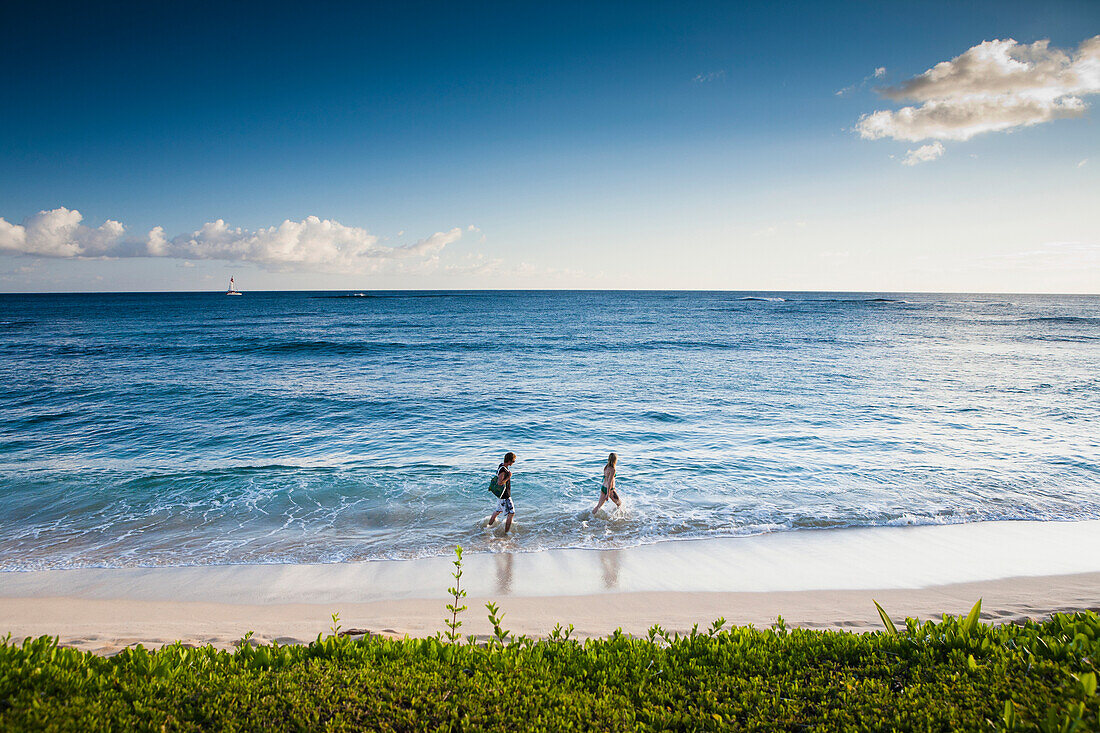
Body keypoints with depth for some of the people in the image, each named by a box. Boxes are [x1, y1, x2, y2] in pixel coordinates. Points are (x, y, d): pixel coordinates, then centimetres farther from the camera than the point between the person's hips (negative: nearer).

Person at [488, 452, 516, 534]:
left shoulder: (501, 466, 5)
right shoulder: (503, 470, -26)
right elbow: (500, 483, -32)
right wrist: (508, 477, -25)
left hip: (501, 494, 10)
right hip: (504, 496, -10)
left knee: (498, 511, 26)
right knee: (511, 513, -5)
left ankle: (489, 525, 42)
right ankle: (506, 532, 0)